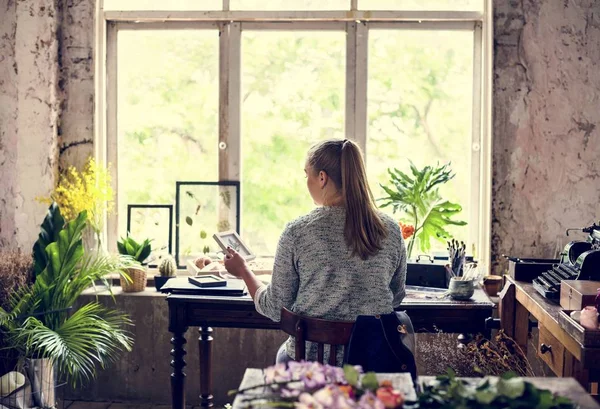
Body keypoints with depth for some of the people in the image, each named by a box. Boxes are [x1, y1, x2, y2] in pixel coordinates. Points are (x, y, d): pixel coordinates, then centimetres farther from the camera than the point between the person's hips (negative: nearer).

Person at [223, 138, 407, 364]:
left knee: (284, 354, 32)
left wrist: (244, 271, 11)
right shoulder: (390, 230, -6)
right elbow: (396, 298, 8)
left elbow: (275, 310, -5)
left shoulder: (297, 232, -14)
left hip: (310, 359, -2)